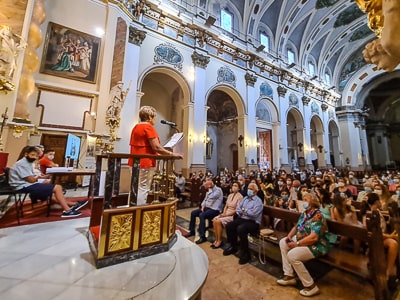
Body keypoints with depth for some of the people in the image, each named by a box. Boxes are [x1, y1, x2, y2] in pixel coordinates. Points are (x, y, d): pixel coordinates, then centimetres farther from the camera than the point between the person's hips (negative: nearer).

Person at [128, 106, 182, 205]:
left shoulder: (136, 127, 15)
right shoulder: (148, 127, -12)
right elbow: (156, 147, -19)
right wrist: (172, 154, -13)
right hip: (145, 162, -9)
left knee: (135, 189, 15)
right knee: (142, 189, -3)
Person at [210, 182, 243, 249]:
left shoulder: (240, 197, -10)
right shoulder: (230, 195, 12)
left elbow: (237, 210, -15)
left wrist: (226, 214, -17)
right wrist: (223, 213, -4)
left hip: (233, 215, -7)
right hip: (226, 213, 7)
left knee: (218, 221, -25)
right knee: (214, 220, -17)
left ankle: (219, 241, -7)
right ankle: (216, 239, -4)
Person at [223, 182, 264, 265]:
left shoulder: (258, 201, -9)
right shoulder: (245, 198, 13)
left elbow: (253, 213, -23)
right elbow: (238, 209, 8)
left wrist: (244, 210, -7)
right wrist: (247, 211, -10)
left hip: (253, 222, -7)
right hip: (242, 219, 7)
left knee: (240, 229, -32)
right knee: (229, 226, -7)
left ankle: (245, 253, -12)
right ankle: (233, 246, 13)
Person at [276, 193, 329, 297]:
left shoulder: (317, 216, -24)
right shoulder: (305, 213, 5)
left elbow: (313, 238, -31)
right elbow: (296, 226, 14)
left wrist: (296, 244, -23)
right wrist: (289, 236, -3)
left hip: (316, 246, -10)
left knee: (292, 255, -26)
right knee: (283, 242, 5)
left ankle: (311, 286, -5)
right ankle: (289, 276, 7)